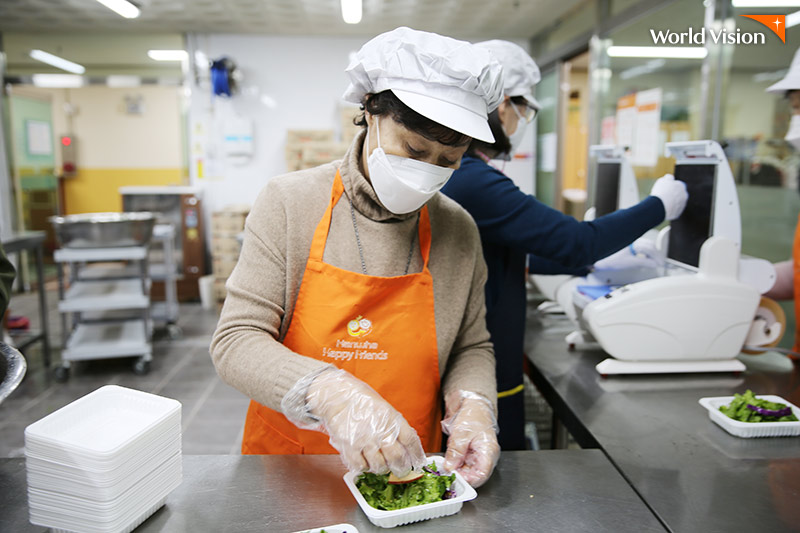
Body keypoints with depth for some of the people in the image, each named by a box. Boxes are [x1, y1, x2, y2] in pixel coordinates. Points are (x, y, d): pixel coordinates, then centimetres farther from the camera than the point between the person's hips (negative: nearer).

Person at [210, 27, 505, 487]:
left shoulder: (459, 230, -7)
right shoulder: (289, 203, -15)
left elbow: (472, 347, 3)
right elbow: (236, 342, -18)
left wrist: (473, 405, -18)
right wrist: (330, 392, -34)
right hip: (286, 462, -1)